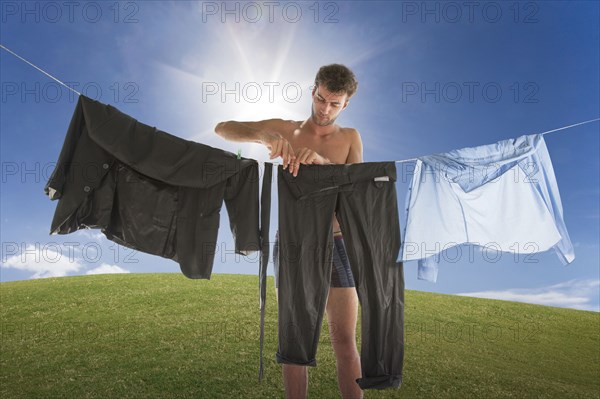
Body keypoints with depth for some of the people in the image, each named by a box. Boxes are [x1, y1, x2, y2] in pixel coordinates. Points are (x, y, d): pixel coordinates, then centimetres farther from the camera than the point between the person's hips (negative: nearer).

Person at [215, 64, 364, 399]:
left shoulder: (350, 138, 5)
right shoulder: (285, 129, 4)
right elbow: (222, 128, -2)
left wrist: (324, 161, -28)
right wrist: (262, 135, -23)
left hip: (335, 246, 0)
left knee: (345, 343, 2)